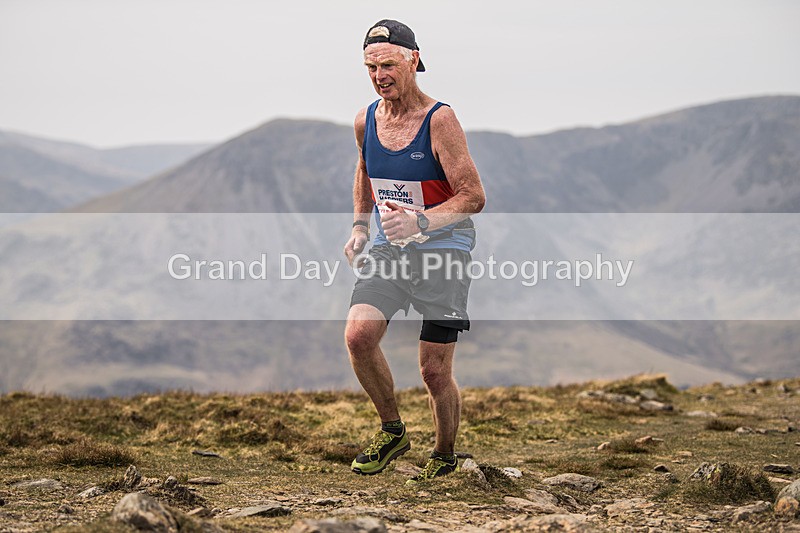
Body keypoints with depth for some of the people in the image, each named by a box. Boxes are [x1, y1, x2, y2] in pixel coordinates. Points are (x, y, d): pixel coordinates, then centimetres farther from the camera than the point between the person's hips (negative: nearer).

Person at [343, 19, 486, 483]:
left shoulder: (439, 120, -14)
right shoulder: (365, 120, 4)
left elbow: (474, 197, -15)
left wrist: (420, 222, -28)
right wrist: (361, 226, 13)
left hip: (443, 250, -4)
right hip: (389, 250, 4)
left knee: (435, 371, -2)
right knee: (358, 335, -19)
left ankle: (445, 457, 23)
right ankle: (392, 431, 2)